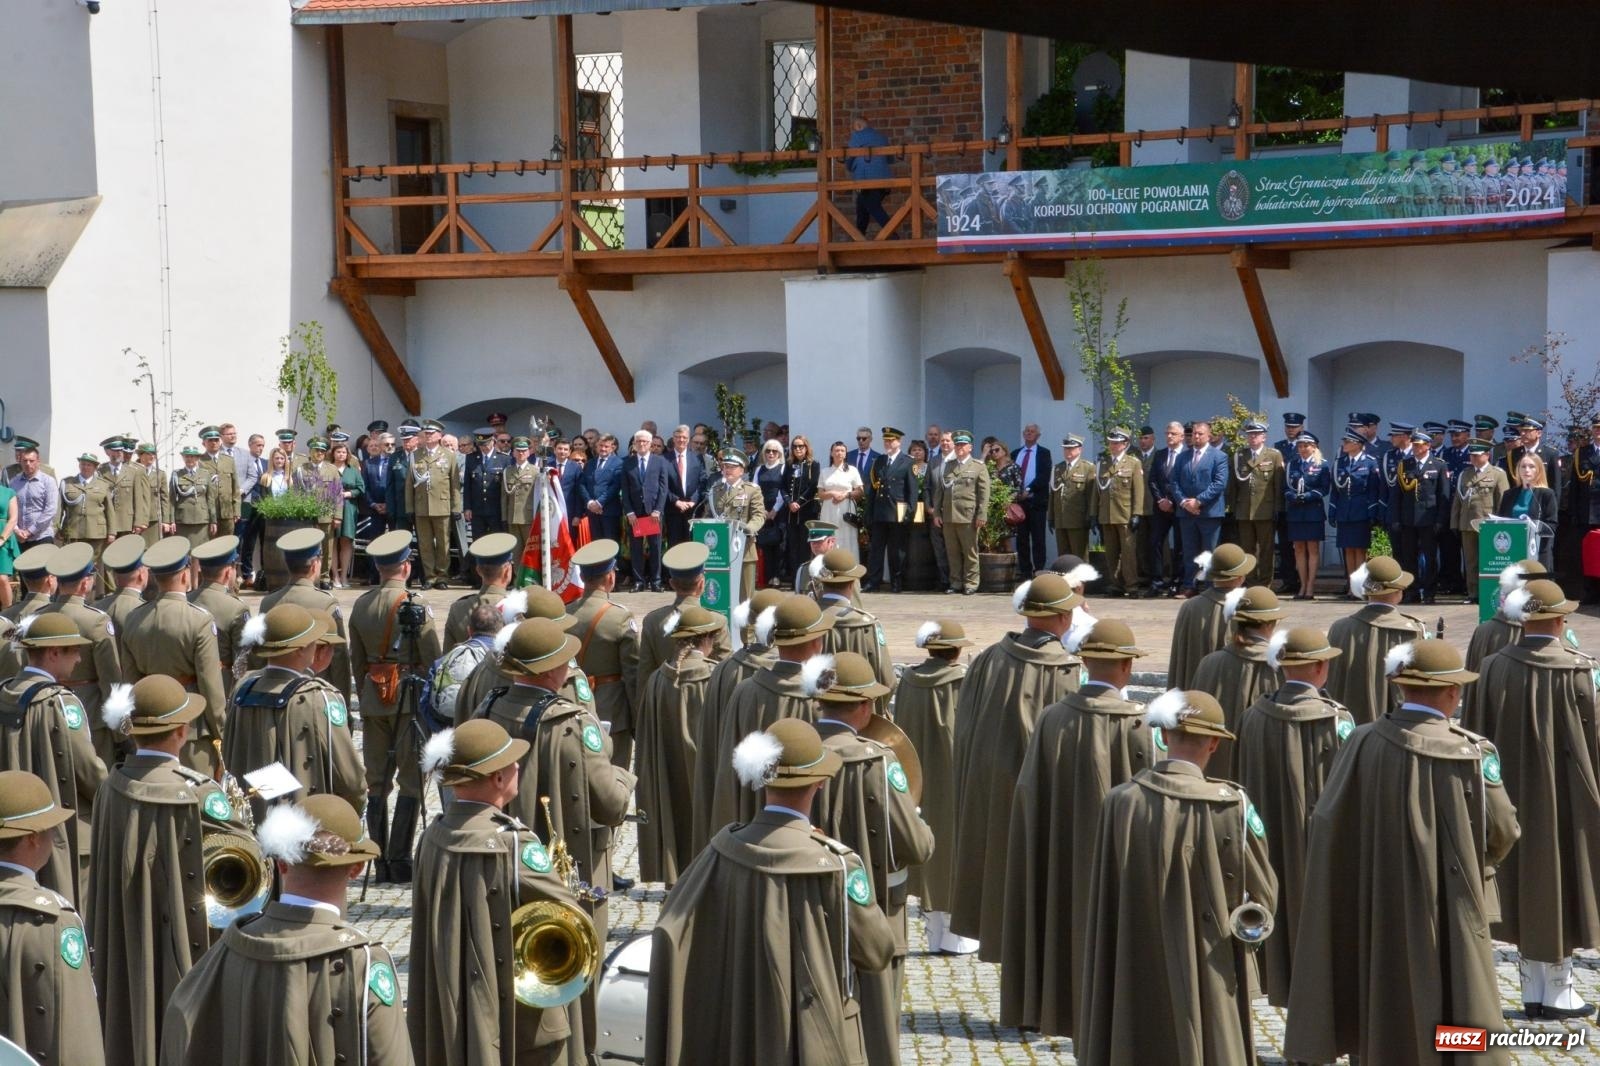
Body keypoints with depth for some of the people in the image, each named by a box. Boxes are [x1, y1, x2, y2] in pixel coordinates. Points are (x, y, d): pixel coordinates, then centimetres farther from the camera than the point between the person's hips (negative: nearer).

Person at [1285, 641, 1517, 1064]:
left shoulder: (1364, 743, -10)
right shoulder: (1470, 754, -16)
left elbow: (1326, 825, -7)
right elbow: (1502, 831, -9)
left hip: (1375, 916, 3)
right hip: (1447, 918, -3)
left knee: (1383, 1021, 18)